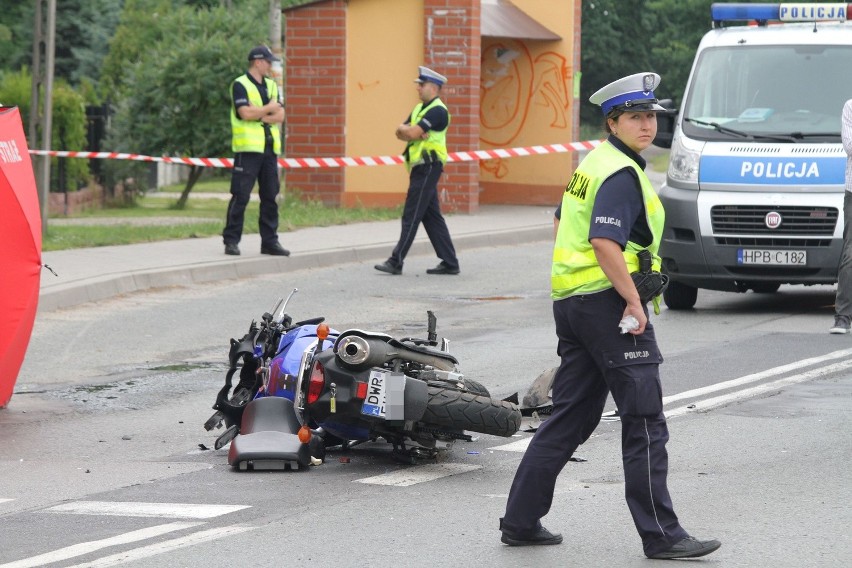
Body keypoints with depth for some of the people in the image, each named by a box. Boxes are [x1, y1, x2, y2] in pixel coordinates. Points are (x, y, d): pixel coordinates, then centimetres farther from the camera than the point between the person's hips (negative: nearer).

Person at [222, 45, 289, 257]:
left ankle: (270, 241, 12)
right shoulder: (240, 85, -4)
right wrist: (270, 108, -5)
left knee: (270, 196, 7)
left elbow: (280, 116, 7)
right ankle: (231, 241, -2)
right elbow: (246, 113, -18)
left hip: (269, 148, 7)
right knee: (240, 196, -7)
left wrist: (259, 116, -9)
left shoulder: (271, 86, 17)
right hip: (248, 148, -7)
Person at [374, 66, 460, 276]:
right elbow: (400, 132, 12)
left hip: (428, 167, -10)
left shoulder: (438, 111, -14)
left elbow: (412, 133, -21)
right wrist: (410, 131, -9)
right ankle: (449, 263, 12)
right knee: (432, 217, 10)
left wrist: (405, 129, 1)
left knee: (411, 215, -8)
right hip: (420, 167, 10)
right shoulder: (420, 108, 17)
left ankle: (396, 262, -8)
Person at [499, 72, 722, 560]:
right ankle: (661, 534, -3)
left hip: (571, 299, 10)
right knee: (645, 421, -5)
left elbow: (563, 223, 27)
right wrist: (633, 300, -20)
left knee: (571, 417, 14)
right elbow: (606, 243, -27)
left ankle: (521, 520, 15)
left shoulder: (592, 163, 15)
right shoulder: (622, 173, -15)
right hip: (608, 302, -10)